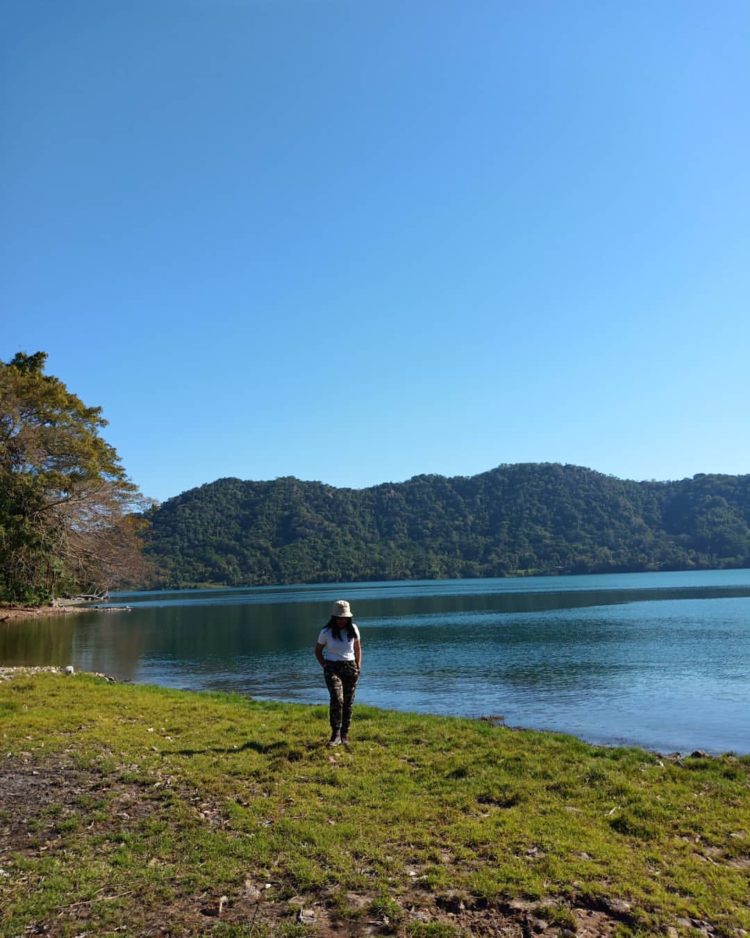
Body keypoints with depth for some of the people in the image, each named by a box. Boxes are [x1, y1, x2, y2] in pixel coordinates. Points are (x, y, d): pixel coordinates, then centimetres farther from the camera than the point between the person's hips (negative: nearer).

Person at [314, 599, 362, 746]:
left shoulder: (353, 629, -1)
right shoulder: (326, 632, -7)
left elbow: (358, 648, 14)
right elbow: (318, 651, 8)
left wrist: (358, 666, 7)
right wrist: (324, 667, 0)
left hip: (350, 668, 3)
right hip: (332, 668, -3)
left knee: (348, 703, 4)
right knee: (337, 699, -20)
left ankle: (345, 734, 17)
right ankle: (335, 735, -13)